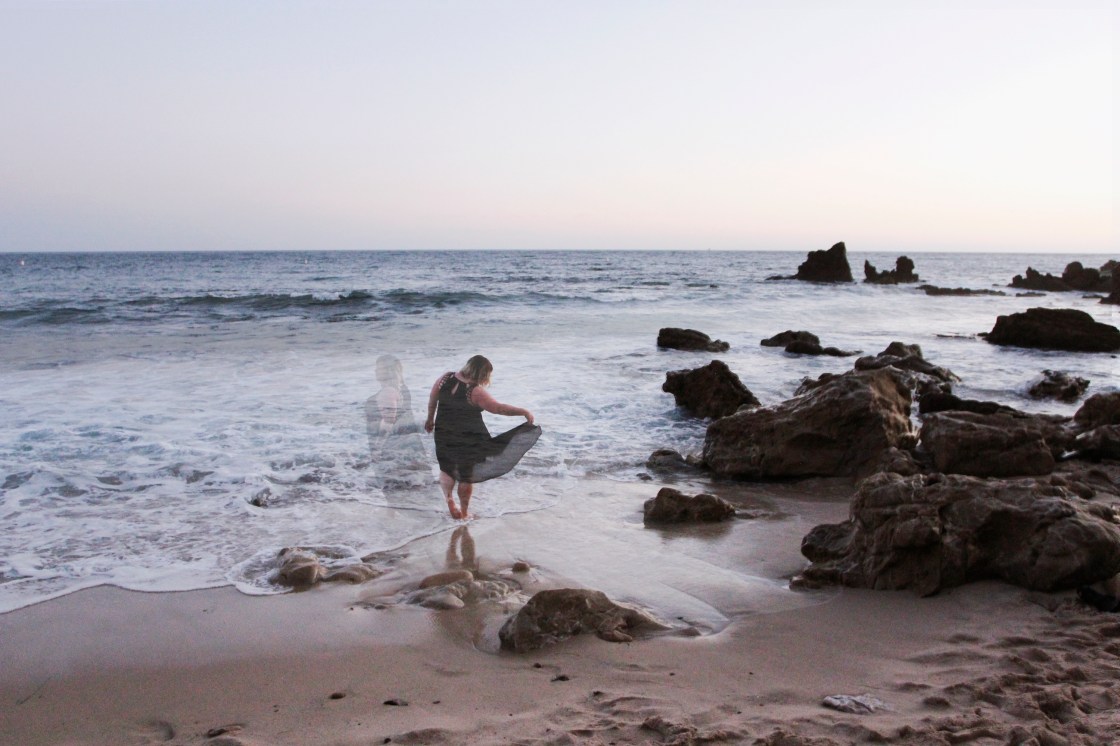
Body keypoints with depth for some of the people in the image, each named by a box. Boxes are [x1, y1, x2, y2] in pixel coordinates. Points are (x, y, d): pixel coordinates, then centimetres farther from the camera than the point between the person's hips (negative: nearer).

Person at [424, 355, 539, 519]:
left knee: (446, 469, 21)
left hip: (444, 433, 4)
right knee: (466, 476, 12)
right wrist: (524, 412, -21)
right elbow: (499, 408, -25)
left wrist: (430, 419, 21)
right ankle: (464, 512, 21)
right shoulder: (475, 392, -22)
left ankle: (448, 498, -1)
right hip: (469, 439, -4)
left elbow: (432, 400, 7)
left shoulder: (445, 378, -4)